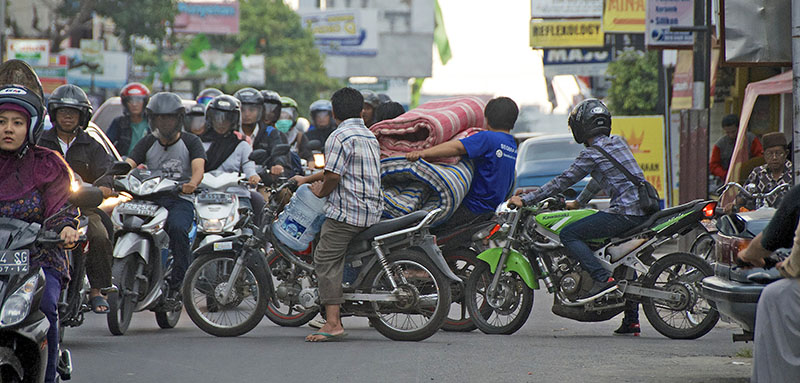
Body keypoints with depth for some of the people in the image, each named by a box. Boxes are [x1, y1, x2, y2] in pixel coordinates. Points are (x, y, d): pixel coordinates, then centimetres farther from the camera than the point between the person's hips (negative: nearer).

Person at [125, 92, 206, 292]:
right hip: (150, 197, 3)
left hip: (181, 199, -3)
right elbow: (129, 164, 2)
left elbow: (198, 167, -10)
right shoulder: (148, 143, 15)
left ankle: (177, 283, -29)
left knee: (177, 227, -34)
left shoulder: (190, 141, 7)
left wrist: (192, 183, -34)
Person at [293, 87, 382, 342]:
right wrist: (307, 179, 32)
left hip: (345, 211, -9)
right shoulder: (370, 136, 20)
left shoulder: (340, 137, -10)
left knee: (326, 260, -8)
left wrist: (320, 192, 3)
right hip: (372, 211, 9)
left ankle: (333, 323, -17)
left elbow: (333, 175, -17)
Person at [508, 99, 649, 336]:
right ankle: (631, 319, 19)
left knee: (568, 235, -8)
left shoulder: (591, 154, -7)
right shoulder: (617, 143, 17)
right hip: (644, 209, 9)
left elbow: (563, 181, -5)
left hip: (624, 213, -9)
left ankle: (603, 278, -21)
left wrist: (526, 199, 0)